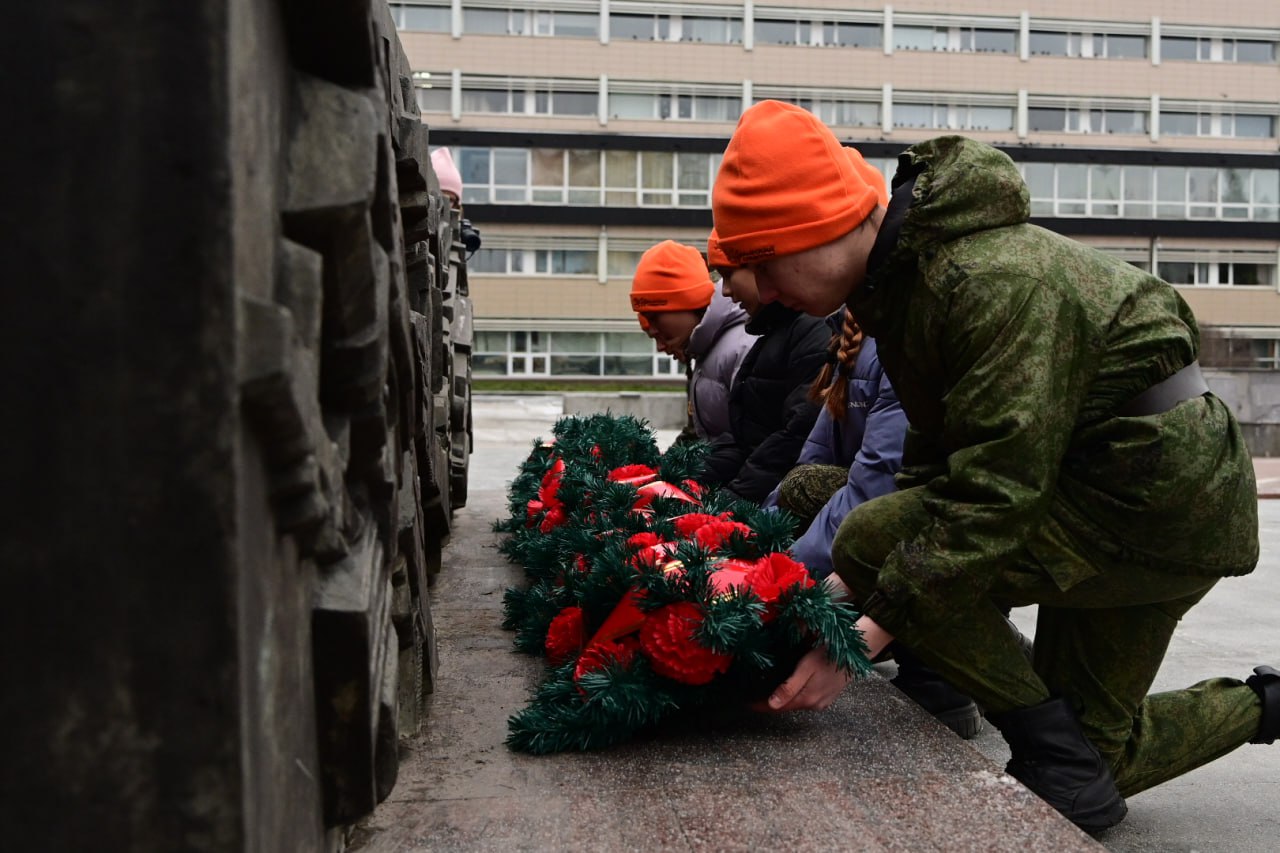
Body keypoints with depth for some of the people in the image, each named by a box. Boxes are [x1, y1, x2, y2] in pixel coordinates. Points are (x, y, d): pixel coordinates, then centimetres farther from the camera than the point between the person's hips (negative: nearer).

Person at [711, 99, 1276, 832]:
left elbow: (996, 491, -31)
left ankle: (1056, 754, -10)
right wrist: (878, 590, 0)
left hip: (1161, 506, -9)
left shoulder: (997, 282, -28)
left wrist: (872, 628, -31)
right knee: (1093, 751, 16)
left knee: (870, 540, -20)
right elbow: (938, 448, 8)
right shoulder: (905, 271, 3)